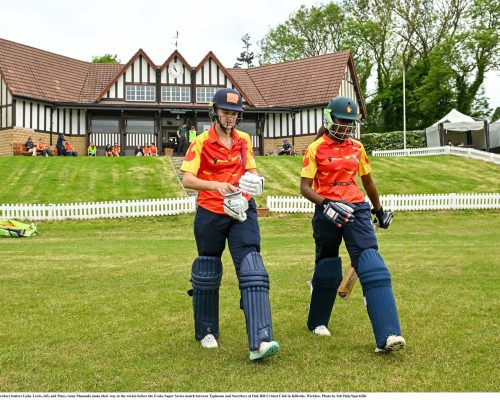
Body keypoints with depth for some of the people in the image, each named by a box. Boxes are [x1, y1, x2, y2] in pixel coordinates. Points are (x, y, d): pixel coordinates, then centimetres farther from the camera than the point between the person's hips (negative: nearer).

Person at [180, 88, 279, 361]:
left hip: (242, 211, 3)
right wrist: (215, 185, -30)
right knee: (207, 275, 12)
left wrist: (254, 181, -7)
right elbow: (187, 180, -14)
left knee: (252, 272, -13)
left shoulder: (244, 140, 8)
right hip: (210, 214, -2)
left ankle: (259, 342, -18)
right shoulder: (201, 143, -6)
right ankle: (206, 333, 33)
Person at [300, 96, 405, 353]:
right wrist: (325, 204, -24)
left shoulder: (357, 148, 11)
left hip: (356, 209, 3)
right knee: (327, 271, 11)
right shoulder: (315, 149, -1)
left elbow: (367, 181, 22)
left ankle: (386, 335, -18)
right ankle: (317, 322, 36)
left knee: (373, 269, -13)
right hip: (327, 213, -2)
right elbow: (304, 187, -7)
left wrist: (379, 211, 30)